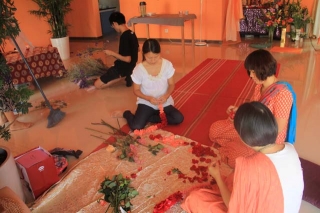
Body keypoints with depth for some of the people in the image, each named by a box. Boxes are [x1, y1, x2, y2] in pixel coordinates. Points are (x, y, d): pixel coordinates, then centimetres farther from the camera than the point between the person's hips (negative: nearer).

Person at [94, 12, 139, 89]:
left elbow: (128, 59, -28)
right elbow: (137, 49, 17)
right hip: (131, 66, 9)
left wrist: (112, 53, -17)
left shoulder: (124, 37, -27)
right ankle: (128, 75, 13)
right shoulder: (132, 33, 1)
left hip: (124, 67, -9)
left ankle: (121, 76, -7)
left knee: (97, 84, -5)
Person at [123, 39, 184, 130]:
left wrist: (166, 95, -22)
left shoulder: (167, 65, -12)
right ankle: (128, 114, 15)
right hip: (146, 103, -2)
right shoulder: (139, 69, -15)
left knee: (179, 119, -20)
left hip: (164, 102, 3)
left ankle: (148, 118, -2)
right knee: (136, 127, -22)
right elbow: (136, 90, -5)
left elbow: (171, 84, -1)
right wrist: (148, 98, -23)